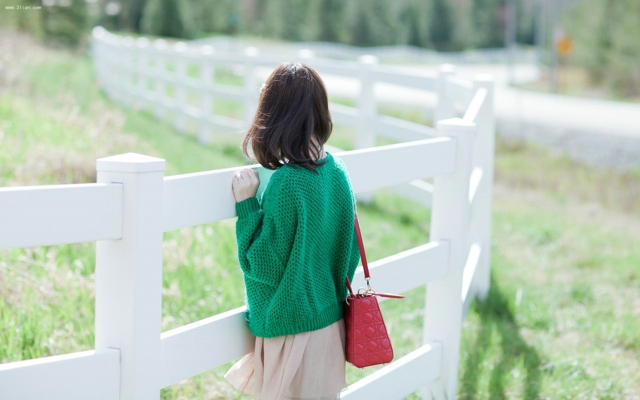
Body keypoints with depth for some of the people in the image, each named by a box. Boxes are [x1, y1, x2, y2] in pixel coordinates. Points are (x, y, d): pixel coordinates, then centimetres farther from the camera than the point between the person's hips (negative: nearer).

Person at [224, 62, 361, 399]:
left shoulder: (285, 184, -22)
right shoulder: (337, 171, 1)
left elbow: (264, 266, -17)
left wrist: (247, 205, -13)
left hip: (291, 332, -7)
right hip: (330, 322, 7)